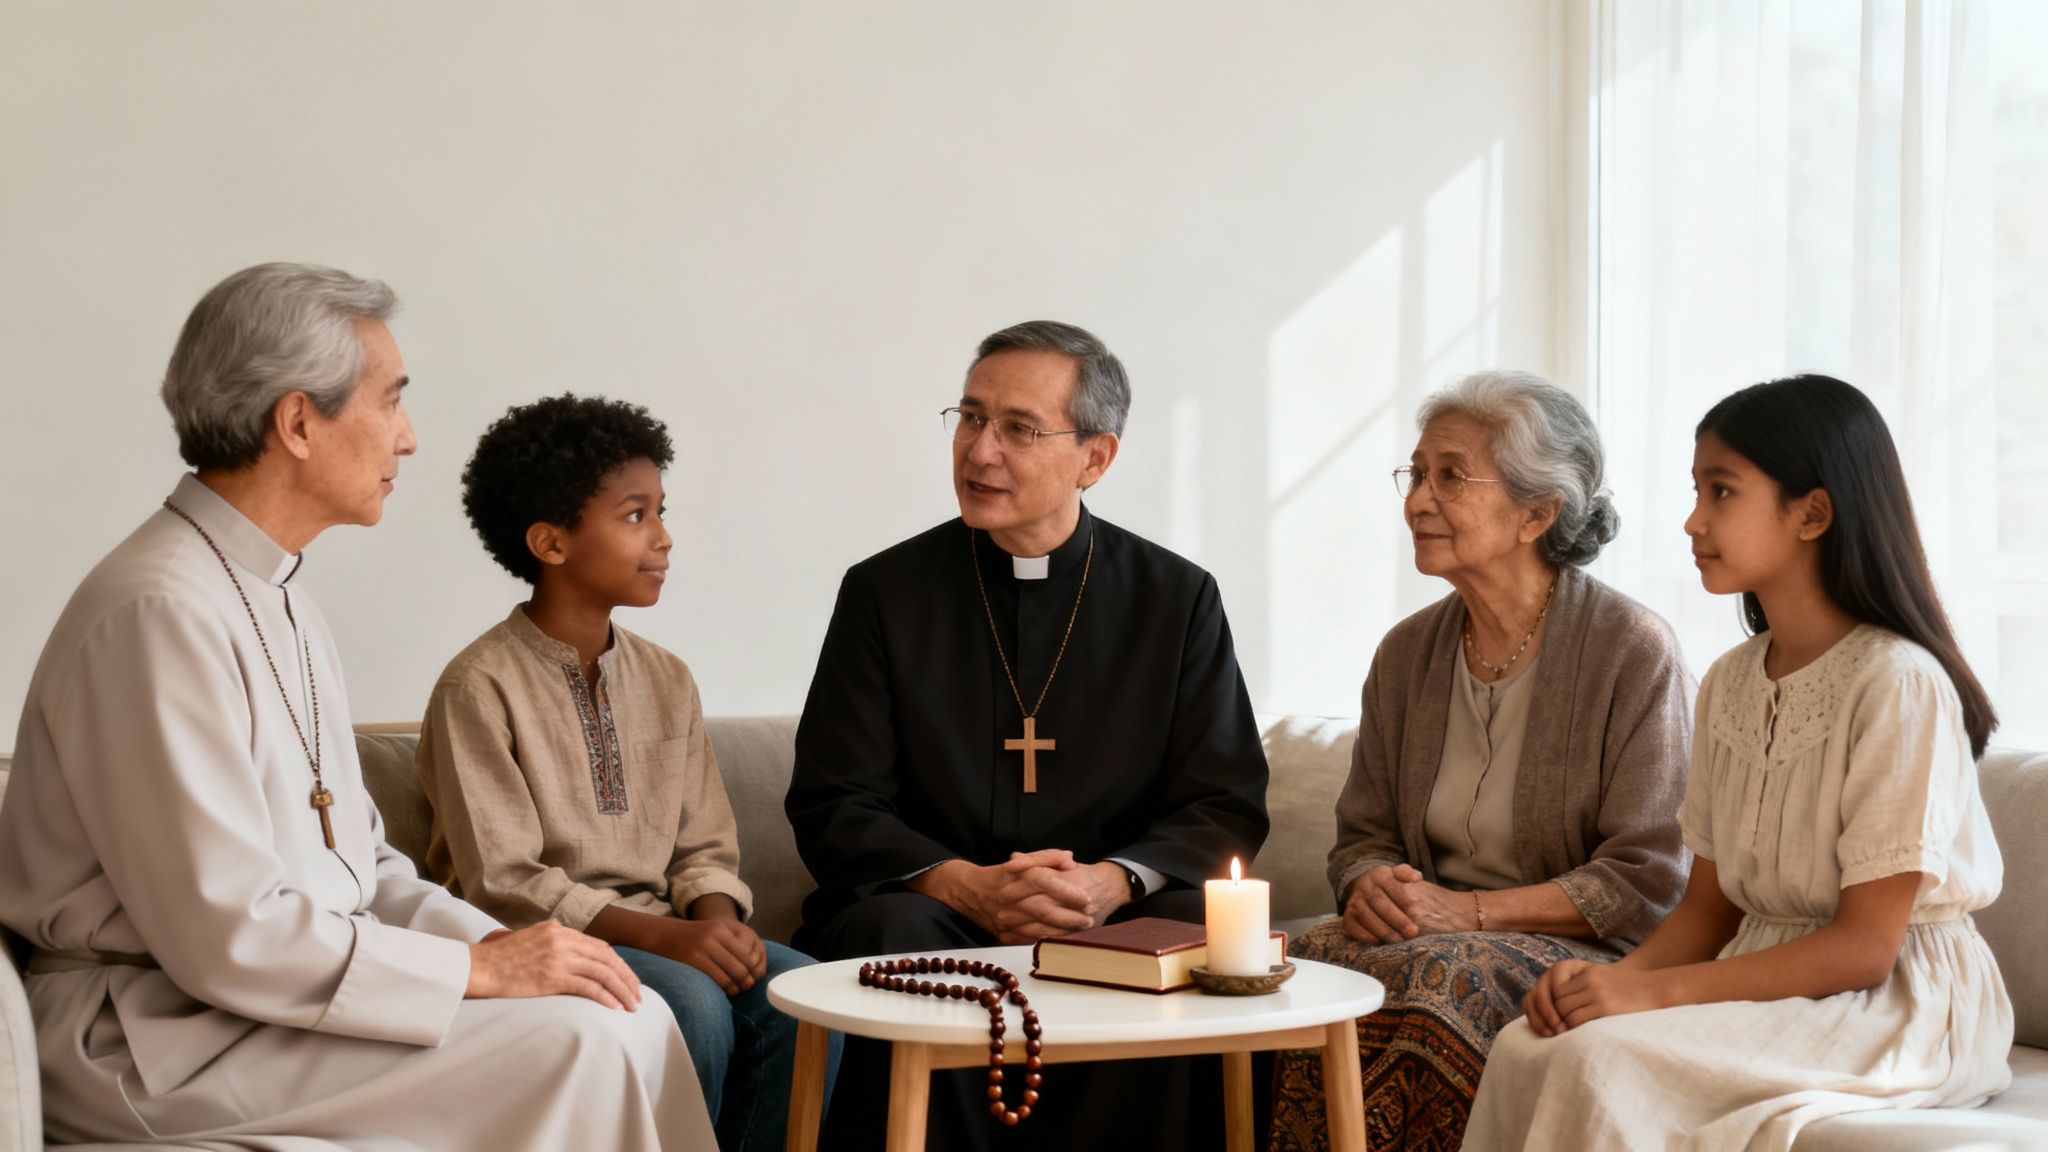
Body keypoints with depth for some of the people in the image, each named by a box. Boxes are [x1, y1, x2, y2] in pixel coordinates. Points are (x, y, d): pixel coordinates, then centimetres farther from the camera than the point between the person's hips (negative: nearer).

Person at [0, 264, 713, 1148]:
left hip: (282, 992, 10)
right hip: (161, 1041, -10)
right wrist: (475, 967, -16)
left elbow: (358, 862, 18)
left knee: (629, 1019, -5)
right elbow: (227, 935, -23)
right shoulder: (160, 611, -19)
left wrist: (498, 945, 1)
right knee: (577, 1041, -20)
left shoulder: (276, 595, 14)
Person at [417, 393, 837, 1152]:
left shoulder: (666, 681, 11)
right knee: (692, 1003, -31)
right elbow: (504, 883, -15)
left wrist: (716, 917, -13)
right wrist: (660, 934, -24)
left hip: (659, 932, 6)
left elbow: (703, 847, 12)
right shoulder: (481, 687, -9)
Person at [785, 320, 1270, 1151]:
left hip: (1110, 919, 1)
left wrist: (1113, 883, -17)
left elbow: (1226, 805, 4)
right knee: (891, 931, -33)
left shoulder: (1178, 599, 7)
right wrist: (968, 887, -17)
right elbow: (831, 808, 1)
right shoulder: (884, 592, 6)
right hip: (933, 909, 0)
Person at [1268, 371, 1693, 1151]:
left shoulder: (1633, 651, -7)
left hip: (1583, 955, -5)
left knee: (1436, 977, -35)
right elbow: (1363, 835, 18)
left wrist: (1469, 911, -16)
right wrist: (1367, 886, -8)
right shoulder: (1406, 654, 12)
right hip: (1424, 936, 5)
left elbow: (1646, 880, -9)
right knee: (1303, 968, -27)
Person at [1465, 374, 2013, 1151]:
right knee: (1527, 1052, -20)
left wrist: (1657, 990, -21)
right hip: (1764, 982, 7)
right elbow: (1709, 906, 12)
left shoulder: (1897, 683, -15)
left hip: (1902, 1006, -7)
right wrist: (1617, 977, -10)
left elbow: (1865, 945, -16)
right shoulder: (1729, 684, 11)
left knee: (1604, 1064, -29)